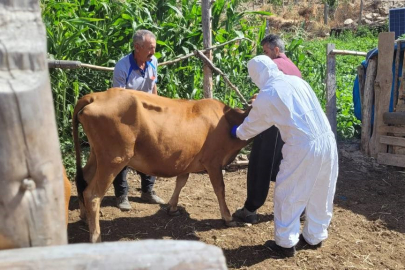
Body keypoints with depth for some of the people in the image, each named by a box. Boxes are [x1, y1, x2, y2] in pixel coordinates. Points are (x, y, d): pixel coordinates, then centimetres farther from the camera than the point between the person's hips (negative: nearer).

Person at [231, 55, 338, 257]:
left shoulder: (267, 95, -5)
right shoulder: (296, 80, 13)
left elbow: (253, 125, 10)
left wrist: (238, 132, 32)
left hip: (303, 147, -7)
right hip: (327, 140, 7)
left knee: (288, 195, 10)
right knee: (320, 194, 19)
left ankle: (285, 243, 22)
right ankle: (315, 237, 36)